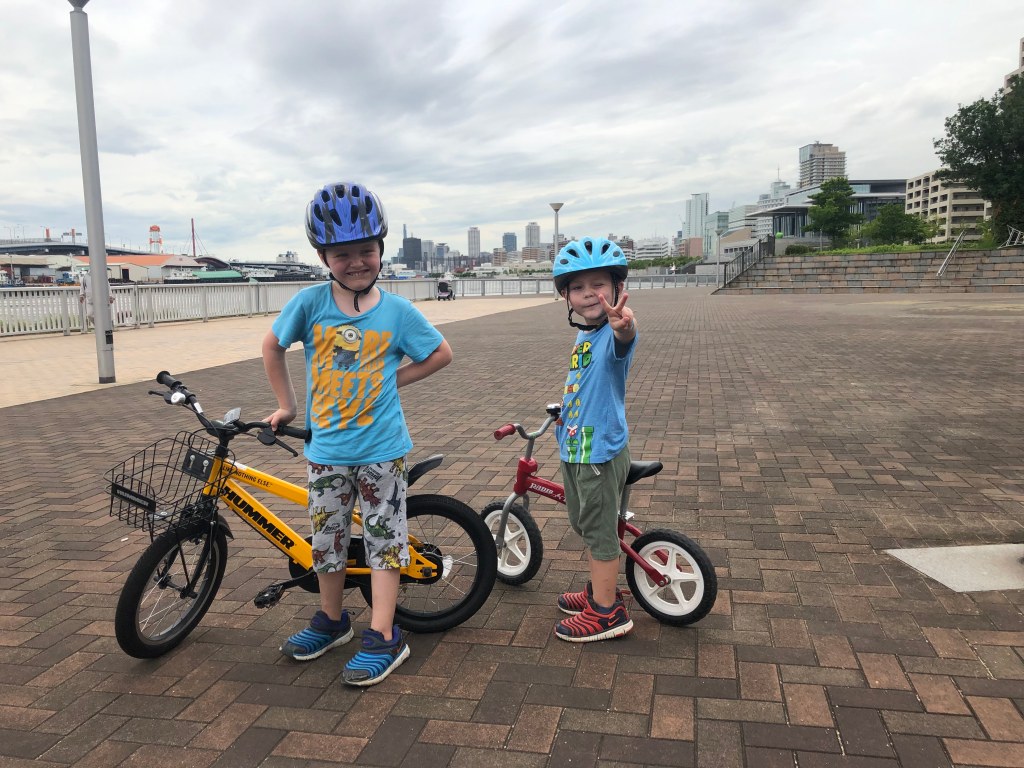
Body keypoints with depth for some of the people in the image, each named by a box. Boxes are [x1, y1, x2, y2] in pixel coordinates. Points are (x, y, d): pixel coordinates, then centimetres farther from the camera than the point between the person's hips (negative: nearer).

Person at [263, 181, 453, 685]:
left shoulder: (397, 311, -9)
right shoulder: (310, 302, -8)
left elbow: (441, 354, 3)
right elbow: (272, 346, 7)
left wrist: (390, 379, -4)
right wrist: (286, 406, 8)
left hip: (381, 447, -2)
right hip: (326, 447, 2)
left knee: (384, 538, 5)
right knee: (327, 538, 15)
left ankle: (383, 638, 16)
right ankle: (331, 621, 36)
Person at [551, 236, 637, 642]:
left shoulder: (611, 335, -19)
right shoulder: (582, 336, 9)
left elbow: (623, 339, -46)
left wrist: (623, 325, -67)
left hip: (601, 450, -9)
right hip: (575, 447, 9)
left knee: (600, 530, 3)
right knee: (585, 525, 22)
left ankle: (607, 612, 18)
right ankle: (600, 589, 40)